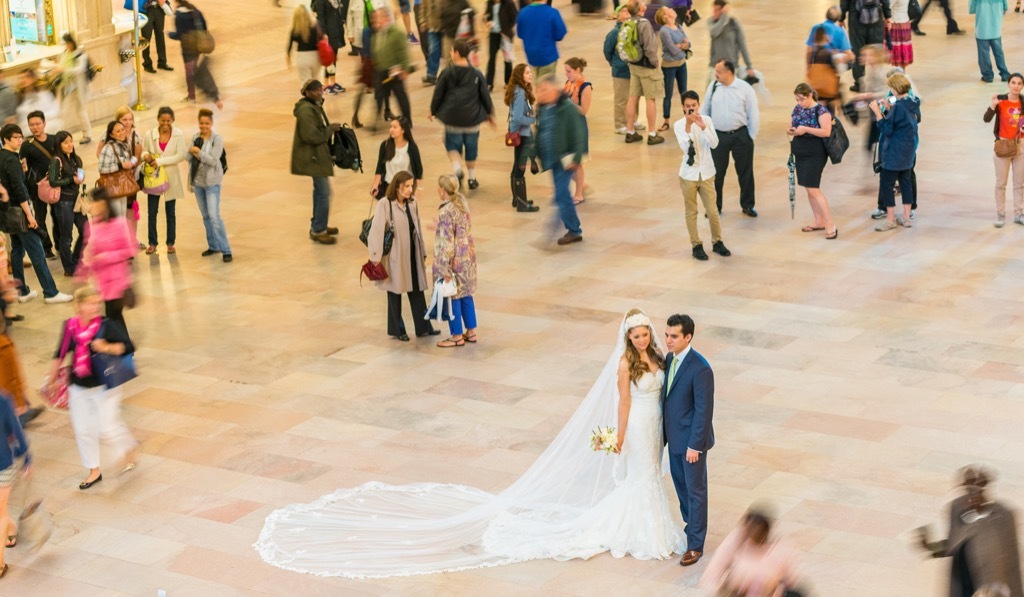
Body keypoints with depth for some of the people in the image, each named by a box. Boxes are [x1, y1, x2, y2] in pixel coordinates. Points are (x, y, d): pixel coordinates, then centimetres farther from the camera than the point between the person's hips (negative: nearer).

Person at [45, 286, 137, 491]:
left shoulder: (108, 325, -15)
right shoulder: (69, 327, -3)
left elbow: (128, 347, -18)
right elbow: (61, 353, 11)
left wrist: (107, 347, -33)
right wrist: (52, 378, 16)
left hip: (104, 386, -4)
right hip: (78, 388, 4)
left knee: (108, 427, -6)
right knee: (83, 430, 9)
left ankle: (129, 448, 27)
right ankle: (94, 471, 27)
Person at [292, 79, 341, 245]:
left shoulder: (315, 106, 10)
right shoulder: (306, 110, -22)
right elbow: (311, 136, -27)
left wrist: (330, 128, 1)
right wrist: (330, 129, -17)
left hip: (317, 154, 11)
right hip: (312, 156, -11)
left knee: (320, 189, 20)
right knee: (324, 192, -8)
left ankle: (317, 224, 32)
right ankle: (318, 231, -2)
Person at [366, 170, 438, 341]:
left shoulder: (413, 203, 2)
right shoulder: (384, 205, -16)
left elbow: (418, 229, 10)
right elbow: (376, 232, -17)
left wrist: (422, 252, 13)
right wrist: (376, 257, -19)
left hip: (412, 254, 5)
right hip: (394, 256, -5)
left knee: (417, 291, 10)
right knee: (395, 292, 9)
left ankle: (423, 327, 20)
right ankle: (396, 330, 22)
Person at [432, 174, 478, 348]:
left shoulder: (446, 212, -24)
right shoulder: (462, 202, 1)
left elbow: (447, 242, -23)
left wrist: (446, 269, -19)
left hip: (455, 259, -8)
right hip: (468, 254, 8)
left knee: (452, 296, 5)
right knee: (466, 293, 18)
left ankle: (457, 336, 14)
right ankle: (471, 331, 26)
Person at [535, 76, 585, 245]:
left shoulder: (567, 108, -15)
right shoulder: (543, 109, 8)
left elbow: (576, 135, -17)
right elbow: (539, 133, 17)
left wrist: (576, 158, -20)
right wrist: (537, 156, 14)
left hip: (565, 159, -8)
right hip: (552, 159, 8)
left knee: (561, 195, -11)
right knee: (563, 195, 13)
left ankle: (573, 230, -4)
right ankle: (574, 230, 22)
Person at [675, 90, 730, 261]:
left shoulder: (706, 120, -4)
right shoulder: (679, 124, -9)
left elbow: (714, 144, -15)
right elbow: (685, 148, -21)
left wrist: (703, 126, -27)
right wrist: (688, 126, -28)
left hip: (706, 173, 1)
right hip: (689, 173, -1)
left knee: (712, 211, 4)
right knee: (691, 212, 7)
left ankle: (717, 242, 22)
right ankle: (696, 246, 19)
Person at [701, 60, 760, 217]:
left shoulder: (745, 88, -8)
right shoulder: (713, 87, 0)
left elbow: (753, 114, -3)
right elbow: (705, 110, 9)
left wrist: (751, 136, -3)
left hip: (740, 135, -2)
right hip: (718, 135, 2)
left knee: (745, 172, 9)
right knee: (716, 173, 6)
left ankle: (747, 205, 23)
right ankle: (715, 206, 18)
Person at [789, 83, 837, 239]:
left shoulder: (821, 110, -14)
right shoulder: (797, 109, 8)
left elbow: (826, 132, -22)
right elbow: (791, 127, 16)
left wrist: (806, 129, -28)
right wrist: (790, 131, -8)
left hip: (815, 154, -8)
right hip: (800, 153, 8)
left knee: (813, 189, -13)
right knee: (809, 188, 12)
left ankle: (830, 225, -10)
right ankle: (819, 221, 22)